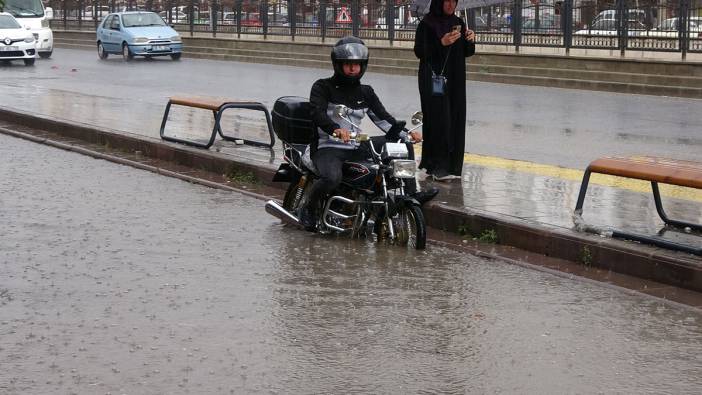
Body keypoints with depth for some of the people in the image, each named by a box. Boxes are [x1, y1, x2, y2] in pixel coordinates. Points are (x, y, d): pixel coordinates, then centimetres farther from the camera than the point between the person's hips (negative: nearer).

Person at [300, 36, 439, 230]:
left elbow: (383, 118, 10)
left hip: (356, 149, 6)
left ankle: (411, 193, -6)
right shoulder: (323, 87, -3)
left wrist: (407, 133, -7)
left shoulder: (365, 92, 16)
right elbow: (317, 114, -20)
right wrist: (336, 129, -40)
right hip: (328, 147, -6)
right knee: (332, 178, -38)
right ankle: (310, 208, -10)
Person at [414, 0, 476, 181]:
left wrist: (470, 40, -9)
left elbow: (466, 53, 12)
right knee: (439, 119, -11)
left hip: (455, 80, 6)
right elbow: (419, 51, -11)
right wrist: (441, 43, -23)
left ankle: (451, 164, 10)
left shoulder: (458, 23, 10)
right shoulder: (427, 24, -7)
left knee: (455, 119, 3)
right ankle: (438, 167, -9)